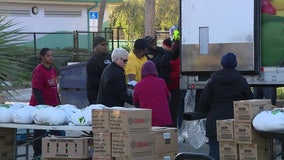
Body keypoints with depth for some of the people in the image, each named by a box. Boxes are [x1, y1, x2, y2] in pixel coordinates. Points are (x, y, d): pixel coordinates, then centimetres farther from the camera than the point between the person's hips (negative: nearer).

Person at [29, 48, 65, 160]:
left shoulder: (53, 70, 10)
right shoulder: (38, 71, -14)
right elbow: (36, 90, -18)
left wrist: (59, 104, 16)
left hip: (53, 105, 7)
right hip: (40, 105, -7)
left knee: (57, 130, 6)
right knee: (39, 131, 4)